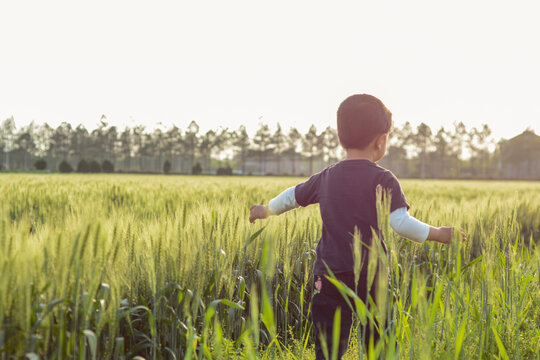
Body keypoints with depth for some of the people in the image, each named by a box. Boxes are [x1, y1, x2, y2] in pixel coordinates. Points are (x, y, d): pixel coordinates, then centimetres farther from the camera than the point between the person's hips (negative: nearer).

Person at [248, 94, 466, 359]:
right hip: (371, 276, -3)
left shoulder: (326, 178, 8)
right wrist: (437, 234, -5)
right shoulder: (382, 180, -7)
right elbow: (400, 222, -17)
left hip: (328, 277, 3)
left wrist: (266, 210, 40)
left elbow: (292, 196, 22)